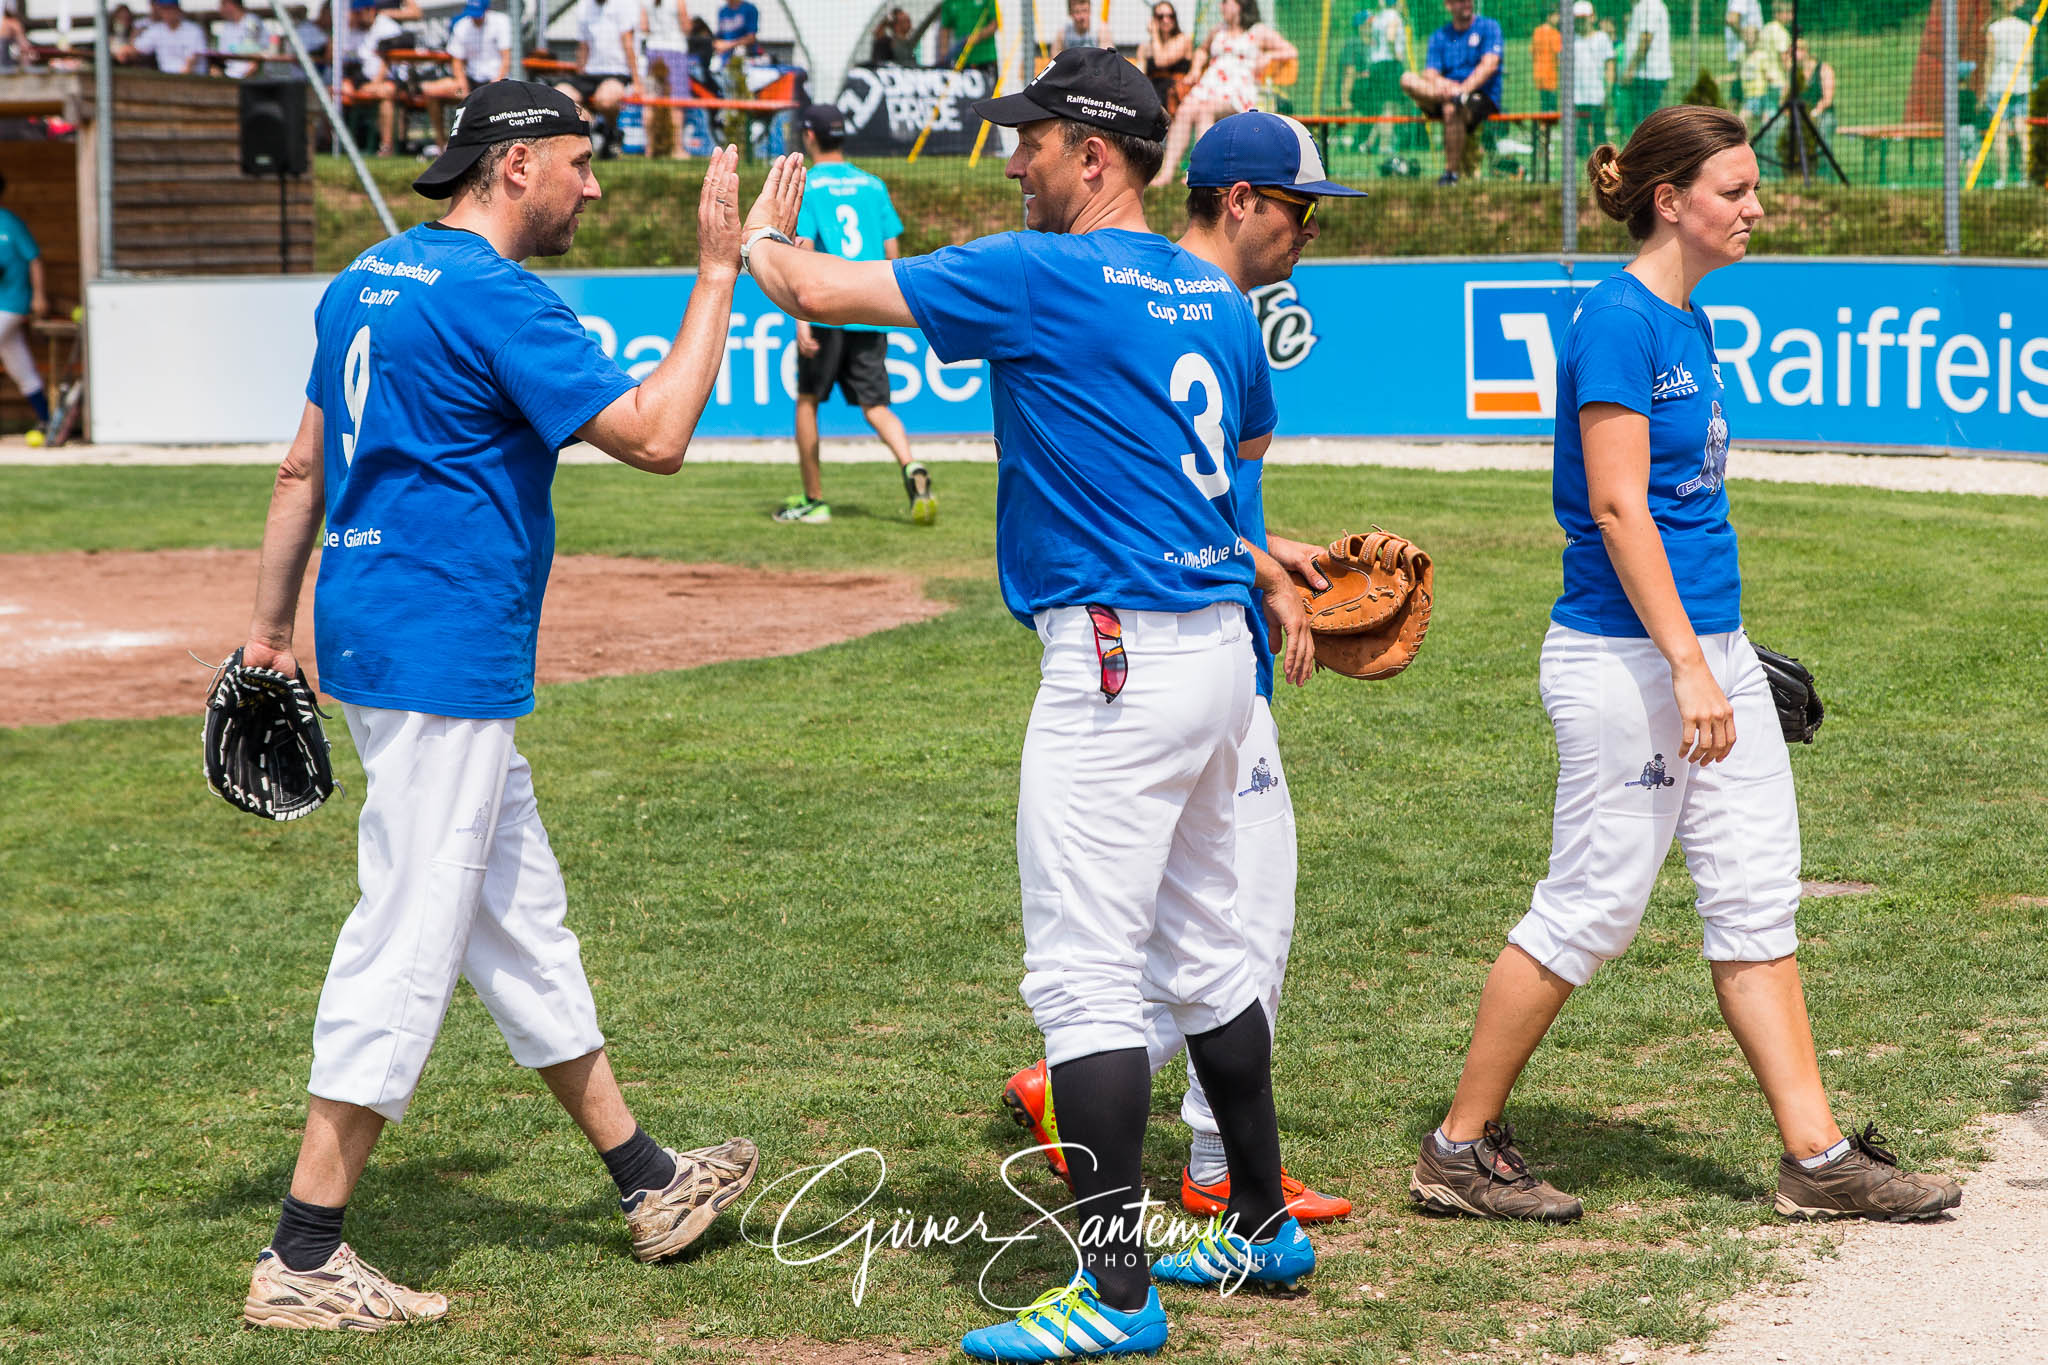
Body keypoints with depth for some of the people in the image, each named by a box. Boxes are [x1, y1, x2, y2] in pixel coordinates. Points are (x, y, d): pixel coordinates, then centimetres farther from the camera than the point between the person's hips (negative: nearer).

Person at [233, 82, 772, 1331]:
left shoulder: (368, 282, 12)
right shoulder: (495, 298, -17)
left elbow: (304, 469, 16)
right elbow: (656, 435, -21)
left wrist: (272, 632, 20)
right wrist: (717, 275, -14)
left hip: (375, 637, 11)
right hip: (442, 654, -11)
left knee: (520, 919, 17)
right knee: (407, 946, -6)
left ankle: (647, 1182, 29)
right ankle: (304, 1258, -4)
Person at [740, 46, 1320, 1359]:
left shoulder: (1043, 275, -11)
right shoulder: (1219, 297, 13)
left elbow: (827, 291, -8)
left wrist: (750, 240, 11)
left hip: (1116, 660, -9)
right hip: (1216, 650, 9)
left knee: (1085, 978, -8)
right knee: (1201, 951, 20)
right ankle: (1264, 1227, 30)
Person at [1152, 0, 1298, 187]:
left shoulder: (1260, 31, 12)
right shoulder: (1220, 30, 28)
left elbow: (1292, 53, 10)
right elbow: (1203, 50, 44)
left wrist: (1269, 56, -7)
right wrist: (1196, 69, 24)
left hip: (1239, 90, -5)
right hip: (1210, 84, 5)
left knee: (1205, 109, -36)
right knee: (1184, 111, -27)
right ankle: (1168, 170, -37)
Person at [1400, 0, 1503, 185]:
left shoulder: (1488, 27, 6)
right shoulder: (1439, 36, 16)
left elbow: (1489, 65, -9)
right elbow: (1430, 74, 3)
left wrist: (1463, 89, -24)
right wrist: (1441, 83, -23)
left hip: (1483, 98, -4)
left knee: (1451, 109, -38)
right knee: (1408, 79, -22)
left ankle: (1452, 172, -30)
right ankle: (1458, 99, -43)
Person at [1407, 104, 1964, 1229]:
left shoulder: (1688, 325, 13)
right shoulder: (1618, 322, -15)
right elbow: (1618, 507, -20)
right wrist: (1686, 667, -24)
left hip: (1712, 650, 10)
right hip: (1626, 658, -9)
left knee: (1757, 899, 8)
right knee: (1590, 909, -2)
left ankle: (1817, 1158, 12)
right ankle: (1460, 1148, 9)